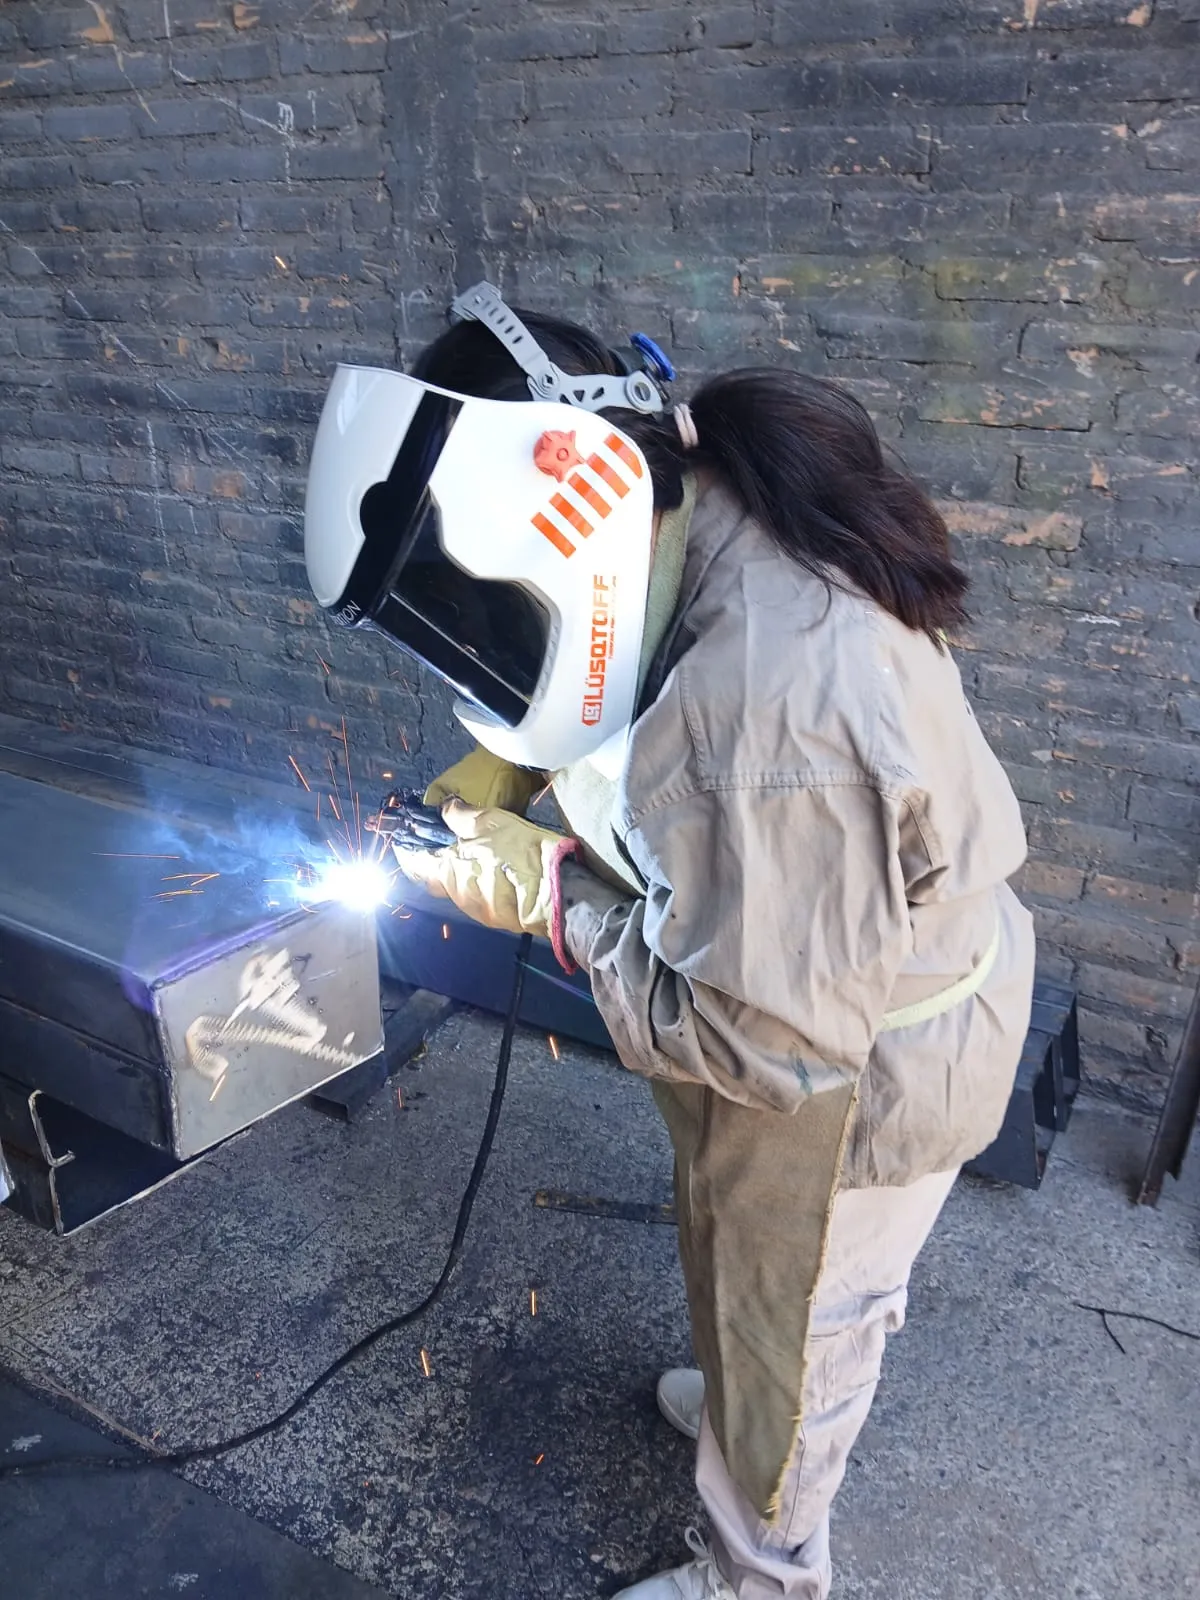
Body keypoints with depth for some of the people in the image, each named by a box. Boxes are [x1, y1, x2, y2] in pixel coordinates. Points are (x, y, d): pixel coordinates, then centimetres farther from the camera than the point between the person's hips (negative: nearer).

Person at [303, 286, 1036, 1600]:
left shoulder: (777, 715, -42)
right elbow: (606, 684, 6)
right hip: (846, 954, 8)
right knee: (770, 1276, 34)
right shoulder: (713, 504, -13)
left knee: (792, 1320, 19)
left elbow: (772, 1040, -32)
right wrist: (504, 767, -10)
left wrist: (547, 893, -26)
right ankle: (745, 1400, 65)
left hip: (858, 1065, -8)